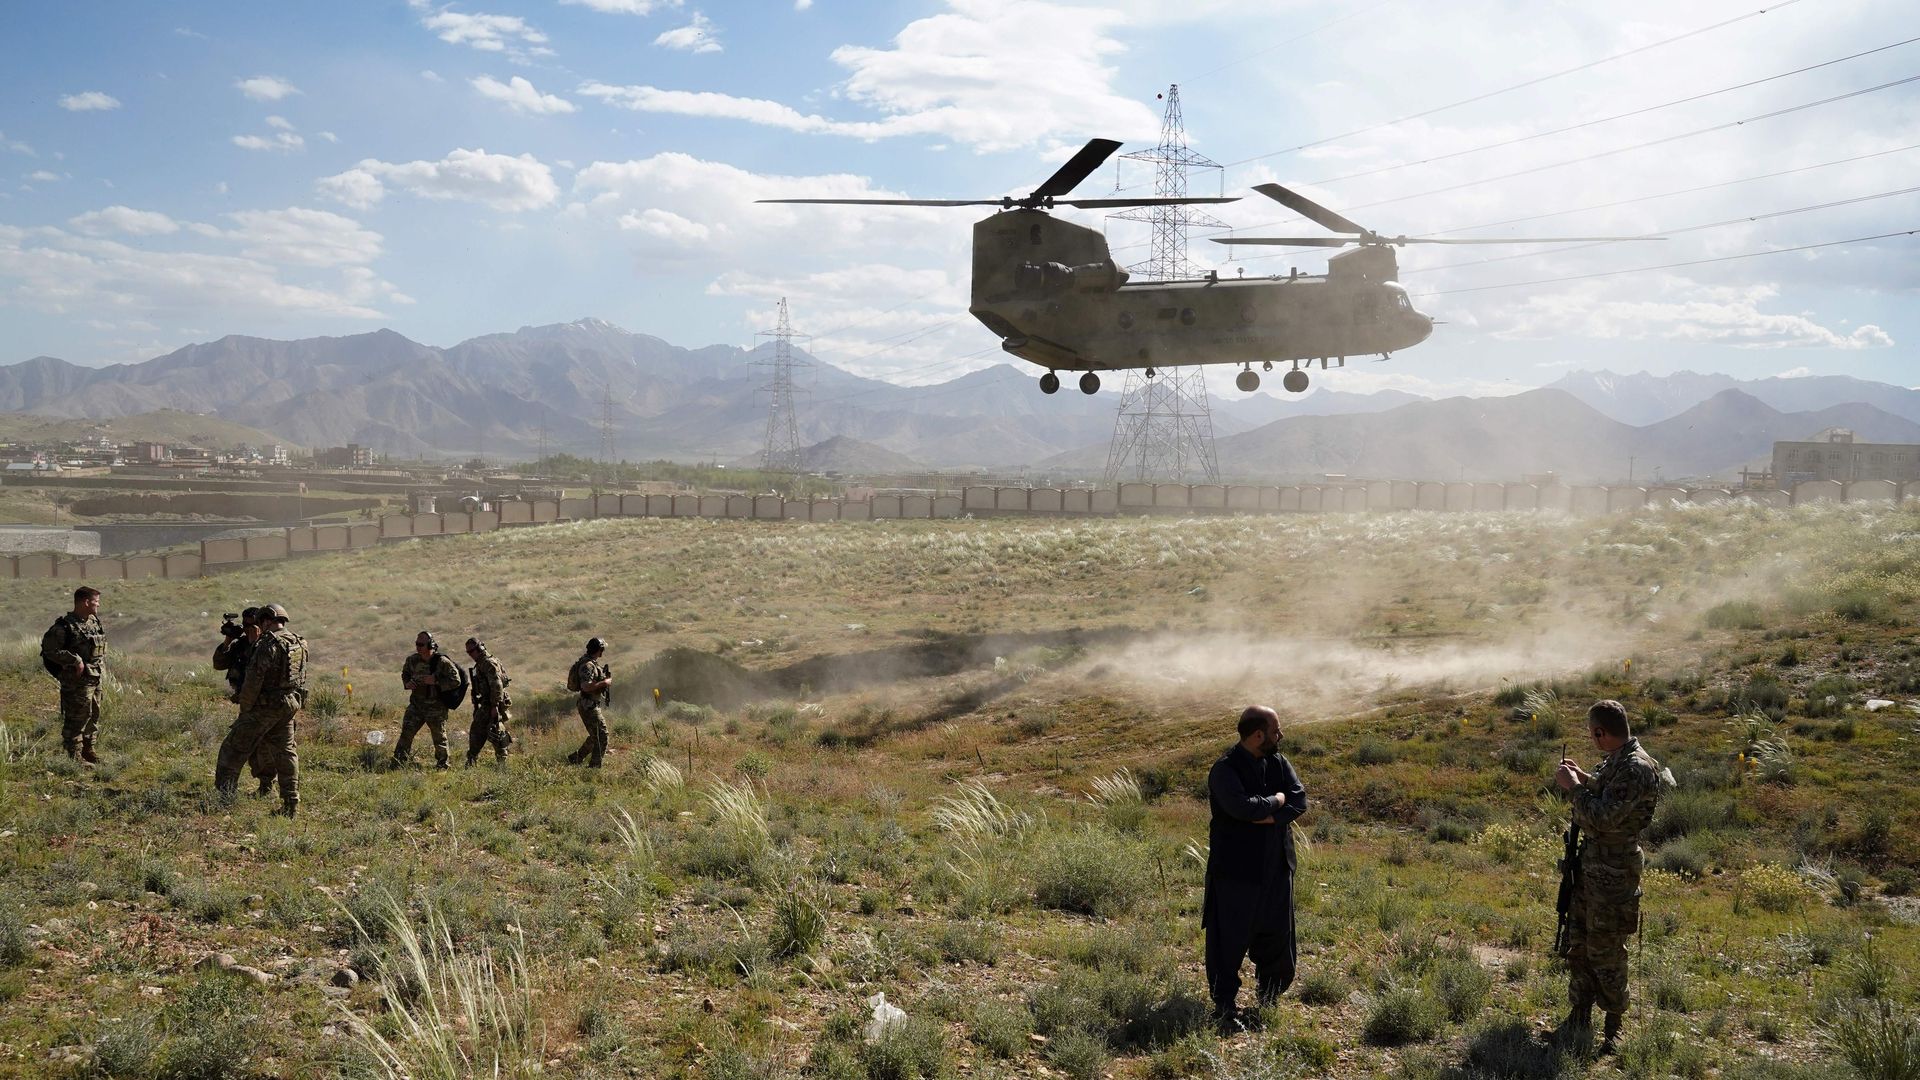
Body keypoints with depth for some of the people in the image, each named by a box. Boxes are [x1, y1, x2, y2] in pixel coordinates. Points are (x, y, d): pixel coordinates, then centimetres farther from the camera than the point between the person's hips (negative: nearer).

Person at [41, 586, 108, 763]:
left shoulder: (95, 622, 10)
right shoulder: (65, 626, -16)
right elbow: (49, 649, -19)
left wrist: (102, 665, 14)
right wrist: (75, 660, -22)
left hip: (95, 679, 9)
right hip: (77, 680, -9)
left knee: (94, 716, 16)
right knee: (76, 718, -4)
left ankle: (88, 750, 28)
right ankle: (75, 757, 2)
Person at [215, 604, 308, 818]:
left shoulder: (269, 643, -16)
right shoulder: (300, 643, 9)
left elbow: (254, 679, -16)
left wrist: (245, 707, -8)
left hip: (267, 705, -7)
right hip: (291, 704, 7)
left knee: (234, 748, 3)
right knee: (286, 752, 12)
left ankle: (222, 795, 2)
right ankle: (291, 803, 12)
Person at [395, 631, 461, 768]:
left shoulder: (443, 662, -16)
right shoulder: (413, 660, 0)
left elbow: (456, 680, -16)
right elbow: (405, 673, 19)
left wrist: (436, 681, -25)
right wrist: (407, 683, -3)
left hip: (436, 707, -4)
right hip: (416, 704, 4)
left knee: (439, 737, 8)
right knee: (406, 732, -3)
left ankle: (442, 764, 24)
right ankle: (398, 761, 1)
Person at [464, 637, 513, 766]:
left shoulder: (490, 663, -15)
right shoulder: (480, 664, 16)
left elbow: (497, 685, -23)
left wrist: (495, 706, -26)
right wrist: (476, 705, 22)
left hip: (493, 706, -10)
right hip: (485, 705, 10)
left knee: (495, 734, -8)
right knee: (476, 731, 12)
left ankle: (502, 762, -2)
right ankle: (471, 761, 17)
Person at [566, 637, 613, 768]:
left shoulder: (593, 662, 11)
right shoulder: (588, 665, -20)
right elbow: (585, 687, -30)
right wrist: (604, 683, -21)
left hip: (594, 705, 10)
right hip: (589, 706, -10)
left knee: (595, 736, 17)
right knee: (601, 736, -8)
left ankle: (574, 758, 25)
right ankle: (594, 766, -4)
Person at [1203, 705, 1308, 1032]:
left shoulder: (1279, 762, 6)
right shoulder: (1225, 769, -15)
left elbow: (1299, 800, -4)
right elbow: (1242, 806, -29)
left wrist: (1266, 816, -19)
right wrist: (1276, 801, -13)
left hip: (1277, 867, 6)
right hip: (1235, 870, -6)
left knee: (1277, 937, 15)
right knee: (1229, 942, 0)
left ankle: (1270, 999, 34)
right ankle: (1226, 1009, 10)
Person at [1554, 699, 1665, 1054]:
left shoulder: (1636, 769, -24)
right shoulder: (1615, 760, 7)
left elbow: (1602, 818, -28)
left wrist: (1573, 787, -18)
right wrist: (1584, 778, 14)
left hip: (1613, 872, -10)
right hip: (1589, 862, 10)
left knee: (1605, 952, 2)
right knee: (1578, 944, 15)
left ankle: (1614, 1026, 17)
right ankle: (1579, 1017, 27)